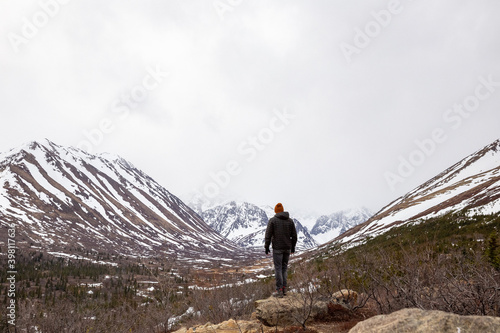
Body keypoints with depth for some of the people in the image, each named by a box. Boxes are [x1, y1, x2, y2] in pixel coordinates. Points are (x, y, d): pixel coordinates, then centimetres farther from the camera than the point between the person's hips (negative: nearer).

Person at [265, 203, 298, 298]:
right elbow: (294, 235, 7)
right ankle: (284, 289, 14)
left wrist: (266, 247, 0)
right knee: (284, 268, 13)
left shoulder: (272, 220, -6)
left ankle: (279, 291, 0)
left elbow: (268, 235, -8)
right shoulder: (290, 220, 5)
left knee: (278, 268, 0)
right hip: (287, 248, 4)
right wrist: (293, 247, 17)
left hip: (277, 248, -4)